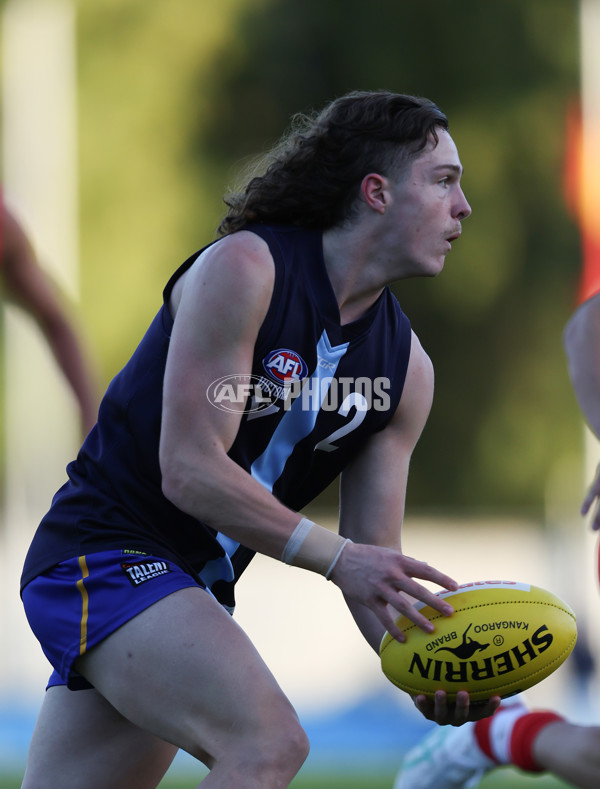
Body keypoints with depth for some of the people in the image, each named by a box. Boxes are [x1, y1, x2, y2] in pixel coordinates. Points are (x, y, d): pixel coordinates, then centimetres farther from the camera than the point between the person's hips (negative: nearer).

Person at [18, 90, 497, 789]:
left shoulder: (407, 369, 6)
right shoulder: (245, 268, -16)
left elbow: (373, 562, 5)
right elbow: (188, 469, -21)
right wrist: (338, 557, -27)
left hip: (196, 587, 8)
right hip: (103, 546, -8)